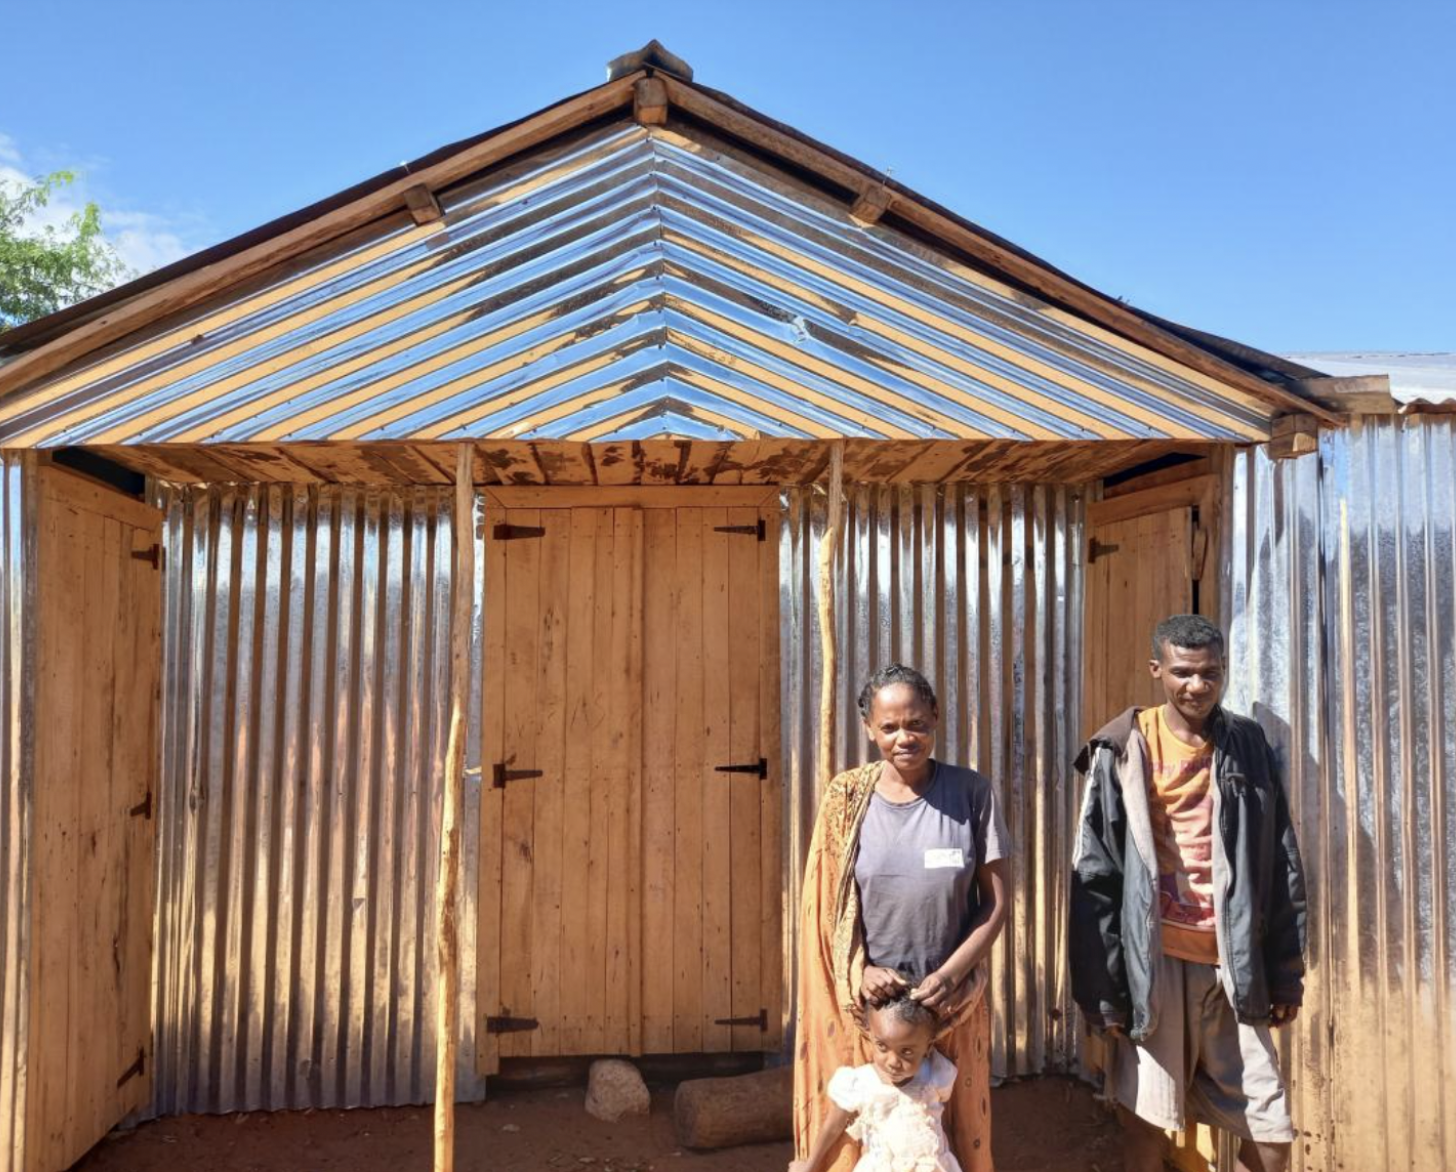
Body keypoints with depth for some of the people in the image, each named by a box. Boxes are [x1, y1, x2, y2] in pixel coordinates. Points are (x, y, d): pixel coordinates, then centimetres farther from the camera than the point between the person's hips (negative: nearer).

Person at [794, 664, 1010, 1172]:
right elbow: (826, 905, 0)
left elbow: (995, 903, -4)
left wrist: (948, 976, -13)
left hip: (951, 998, 0)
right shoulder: (847, 799, -6)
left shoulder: (971, 793, -7)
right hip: (866, 999, 0)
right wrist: (861, 971, -13)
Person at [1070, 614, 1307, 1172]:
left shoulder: (1248, 747, 4)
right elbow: (1094, 879, -6)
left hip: (1232, 964, 3)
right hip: (1153, 964, -2)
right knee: (1146, 1123, 7)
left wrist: (1285, 973, 5)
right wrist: (1104, 985, -8)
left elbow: (1282, 870, 7)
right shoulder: (1123, 751, -6)